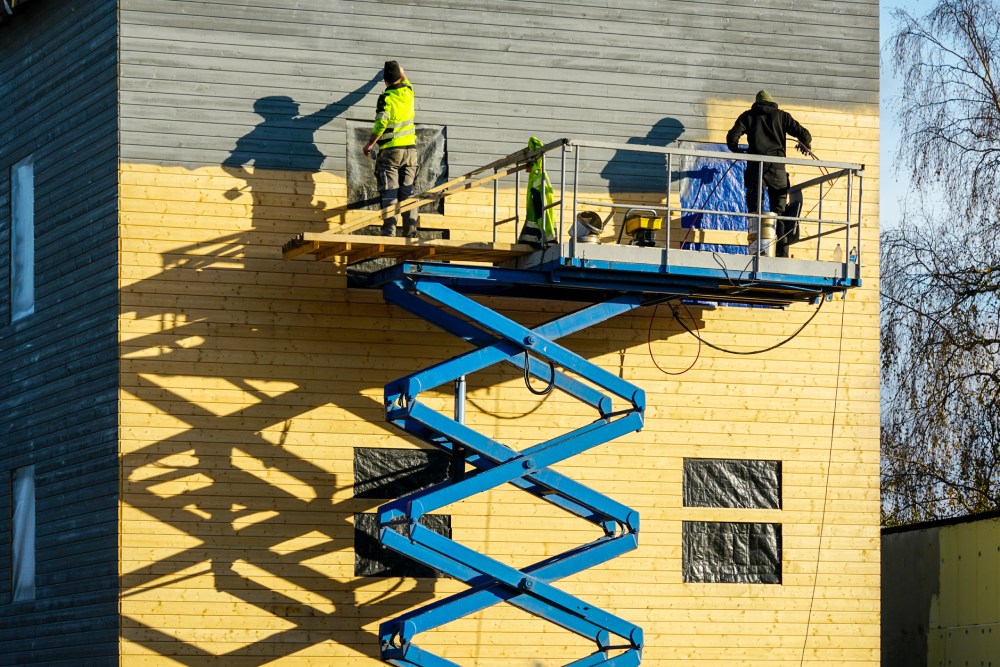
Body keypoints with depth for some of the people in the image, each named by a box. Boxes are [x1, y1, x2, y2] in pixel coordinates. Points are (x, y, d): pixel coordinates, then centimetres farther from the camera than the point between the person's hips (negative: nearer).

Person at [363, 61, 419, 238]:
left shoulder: (386, 98, -10)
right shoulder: (408, 92, 7)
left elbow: (381, 123, -19)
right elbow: (406, 82, 32)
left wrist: (370, 144, -8)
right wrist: (402, 71, 52)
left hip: (391, 150, -5)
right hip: (410, 150, 5)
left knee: (389, 193, -6)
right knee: (408, 193, 5)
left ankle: (389, 230, -13)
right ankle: (411, 230, -2)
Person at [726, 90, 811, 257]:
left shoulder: (748, 116, 12)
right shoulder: (781, 116, 14)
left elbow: (732, 137, 1)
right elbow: (803, 134, 7)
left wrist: (738, 151, 22)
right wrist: (806, 146, 29)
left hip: (755, 167, -1)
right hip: (777, 168, 1)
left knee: (754, 211, 0)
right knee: (779, 212, 5)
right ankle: (782, 254, -2)